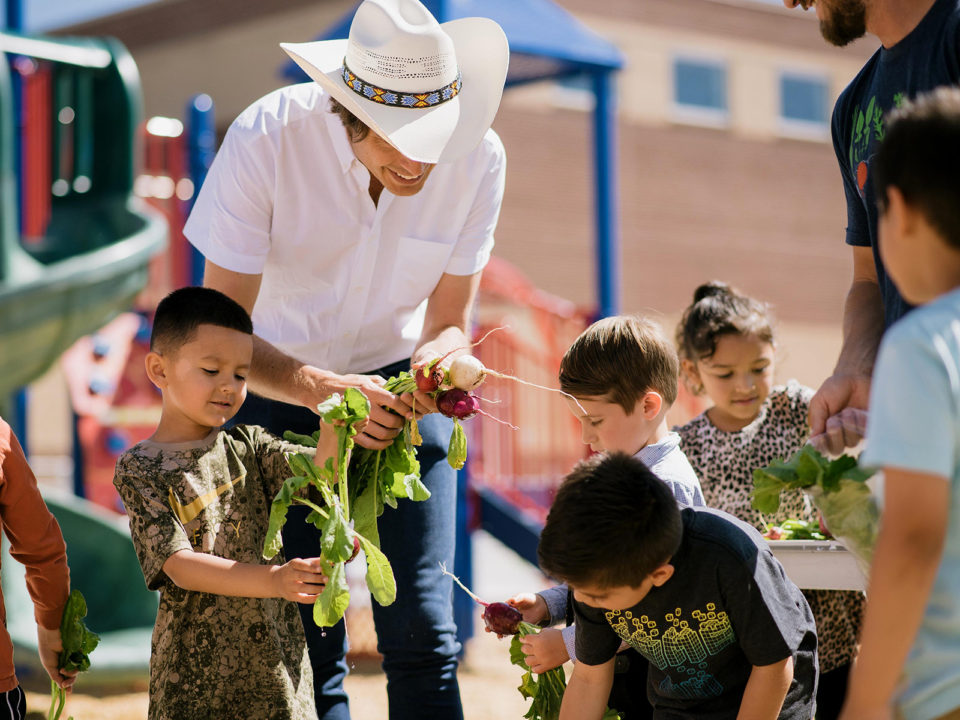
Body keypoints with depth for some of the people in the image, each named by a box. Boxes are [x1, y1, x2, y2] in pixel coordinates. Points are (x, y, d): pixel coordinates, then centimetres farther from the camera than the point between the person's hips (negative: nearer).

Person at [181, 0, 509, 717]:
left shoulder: (478, 155, -18)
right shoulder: (266, 139, -26)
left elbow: (449, 324, -7)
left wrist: (434, 368, -31)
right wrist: (320, 389, -40)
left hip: (399, 381, 2)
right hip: (280, 389, -1)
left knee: (421, 631, -4)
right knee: (307, 641, -1)